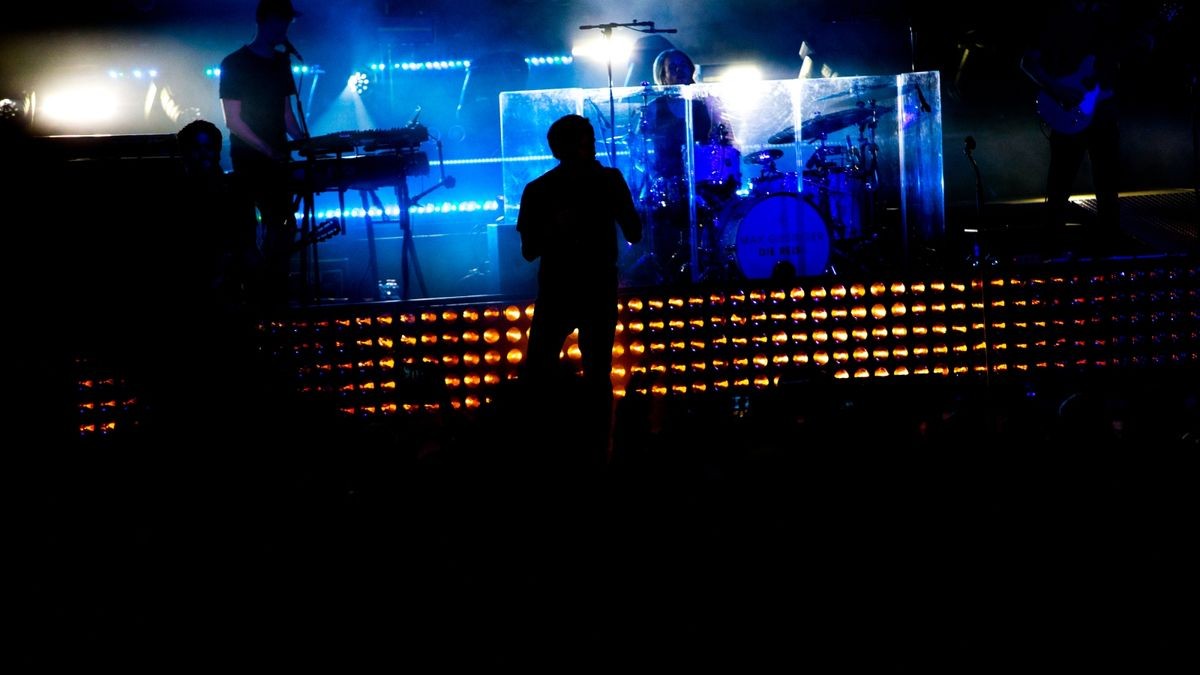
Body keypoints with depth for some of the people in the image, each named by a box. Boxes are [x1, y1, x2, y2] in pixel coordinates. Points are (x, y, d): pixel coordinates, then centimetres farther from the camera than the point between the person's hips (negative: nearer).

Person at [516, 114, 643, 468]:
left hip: (600, 291, 0)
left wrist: (614, 193, -13)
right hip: (555, 291, 0)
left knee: (597, 376, 4)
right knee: (537, 371, -4)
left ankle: (595, 457, 13)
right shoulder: (539, 190, -3)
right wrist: (554, 227, -11)